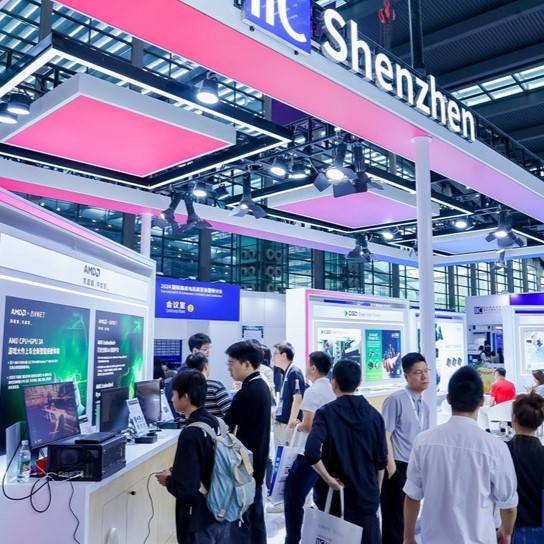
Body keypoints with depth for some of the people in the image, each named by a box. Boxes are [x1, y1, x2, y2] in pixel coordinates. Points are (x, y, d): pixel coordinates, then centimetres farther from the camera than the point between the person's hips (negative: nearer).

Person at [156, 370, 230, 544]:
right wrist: (178, 471, 11)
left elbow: (185, 488, -24)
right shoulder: (216, 422, 0)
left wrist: (168, 480, -5)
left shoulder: (191, 434, -23)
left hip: (200, 519, -7)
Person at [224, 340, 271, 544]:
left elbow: (225, 427, -16)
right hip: (256, 462, 9)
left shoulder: (247, 393, -23)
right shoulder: (262, 386, 7)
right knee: (255, 514, 17)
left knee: (239, 517, 1)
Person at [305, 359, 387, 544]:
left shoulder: (326, 413, -11)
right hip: (367, 495, 3)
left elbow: (311, 452, -26)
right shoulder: (374, 414, 0)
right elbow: (381, 460, 5)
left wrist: (328, 478, -13)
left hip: (336, 495, -3)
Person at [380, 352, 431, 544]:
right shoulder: (395, 400, -14)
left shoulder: (425, 407, 11)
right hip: (398, 468, -7)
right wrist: (391, 466, -17)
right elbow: (385, 435, -15)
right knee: (394, 519, 0)